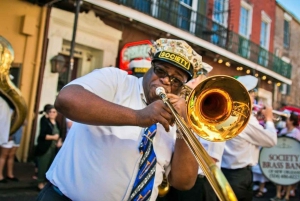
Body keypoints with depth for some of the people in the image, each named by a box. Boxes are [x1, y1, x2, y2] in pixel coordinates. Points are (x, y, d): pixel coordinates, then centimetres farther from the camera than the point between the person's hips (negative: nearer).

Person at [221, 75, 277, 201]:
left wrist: (259, 119, 14)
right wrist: (269, 119, 4)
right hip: (239, 176, -8)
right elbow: (271, 141, -9)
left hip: (224, 172, 8)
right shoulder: (246, 117, -21)